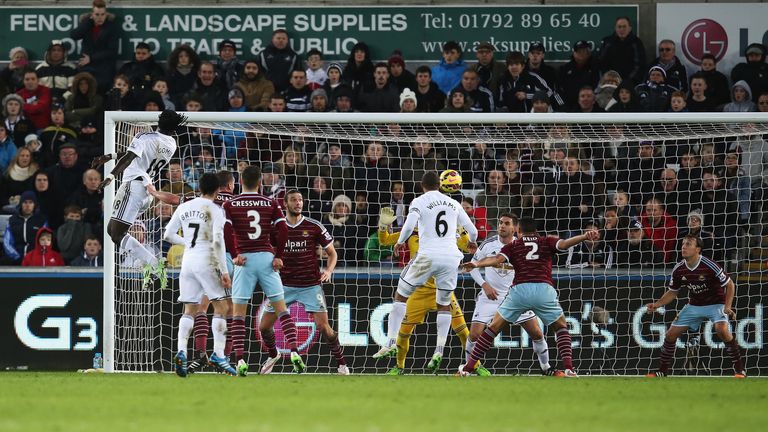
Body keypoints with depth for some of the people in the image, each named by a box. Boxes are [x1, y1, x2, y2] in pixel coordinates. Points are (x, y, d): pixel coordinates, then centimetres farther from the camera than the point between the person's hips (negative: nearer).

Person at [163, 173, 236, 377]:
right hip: (207, 261, -5)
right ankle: (218, 355, -5)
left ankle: (181, 351, -11)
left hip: (187, 261, 5)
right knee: (221, 307, 4)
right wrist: (224, 271, -12)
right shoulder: (215, 210, -5)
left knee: (189, 310, 9)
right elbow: (217, 241, -13)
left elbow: (168, 235, 13)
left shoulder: (184, 208, 10)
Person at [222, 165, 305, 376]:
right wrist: (279, 256, 1)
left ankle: (240, 361, -6)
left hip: (244, 259, -1)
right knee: (281, 309, 9)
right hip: (267, 257, 1)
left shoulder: (230, 205, 2)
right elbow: (283, 230, -4)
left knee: (238, 313, 4)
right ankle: (294, 352, -5)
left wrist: (234, 255, -6)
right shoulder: (271, 204, 6)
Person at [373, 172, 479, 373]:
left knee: (401, 296, 12)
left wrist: (400, 242, 6)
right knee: (444, 304, 15)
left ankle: (391, 342, 3)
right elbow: (472, 230, 20)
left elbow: (409, 226, -14)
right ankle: (439, 351, 2)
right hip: (451, 257, 3)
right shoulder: (453, 204, 15)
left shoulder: (419, 202, 2)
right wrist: (472, 242, 43)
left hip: (428, 257, -3)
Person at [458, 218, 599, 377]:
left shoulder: (512, 246, 20)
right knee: (561, 327, 22)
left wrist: (477, 264, -12)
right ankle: (569, 368, 5)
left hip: (519, 289, 0)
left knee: (494, 328, 13)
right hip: (545, 289, 0)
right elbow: (563, 244, 2)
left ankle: (468, 368, 11)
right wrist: (584, 237, -8)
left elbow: (498, 259, 1)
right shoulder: (547, 242, 22)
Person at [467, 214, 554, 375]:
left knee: (537, 333, -4)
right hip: (490, 295, -1)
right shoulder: (488, 244, -8)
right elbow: (473, 266, 1)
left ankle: (546, 368, 14)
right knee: (475, 334, -12)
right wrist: (484, 285, -12)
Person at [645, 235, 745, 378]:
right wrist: (657, 304, -6)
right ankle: (662, 370, 16)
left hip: (716, 303, -5)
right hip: (694, 305, 5)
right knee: (671, 334, -2)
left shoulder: (709, 266, -23)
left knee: (722, 329, -31)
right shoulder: (678, 270, -8)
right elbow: (672, 292, 9)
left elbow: (729, 284, -13)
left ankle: (739, 369, -19)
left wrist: (728, 306, -24)